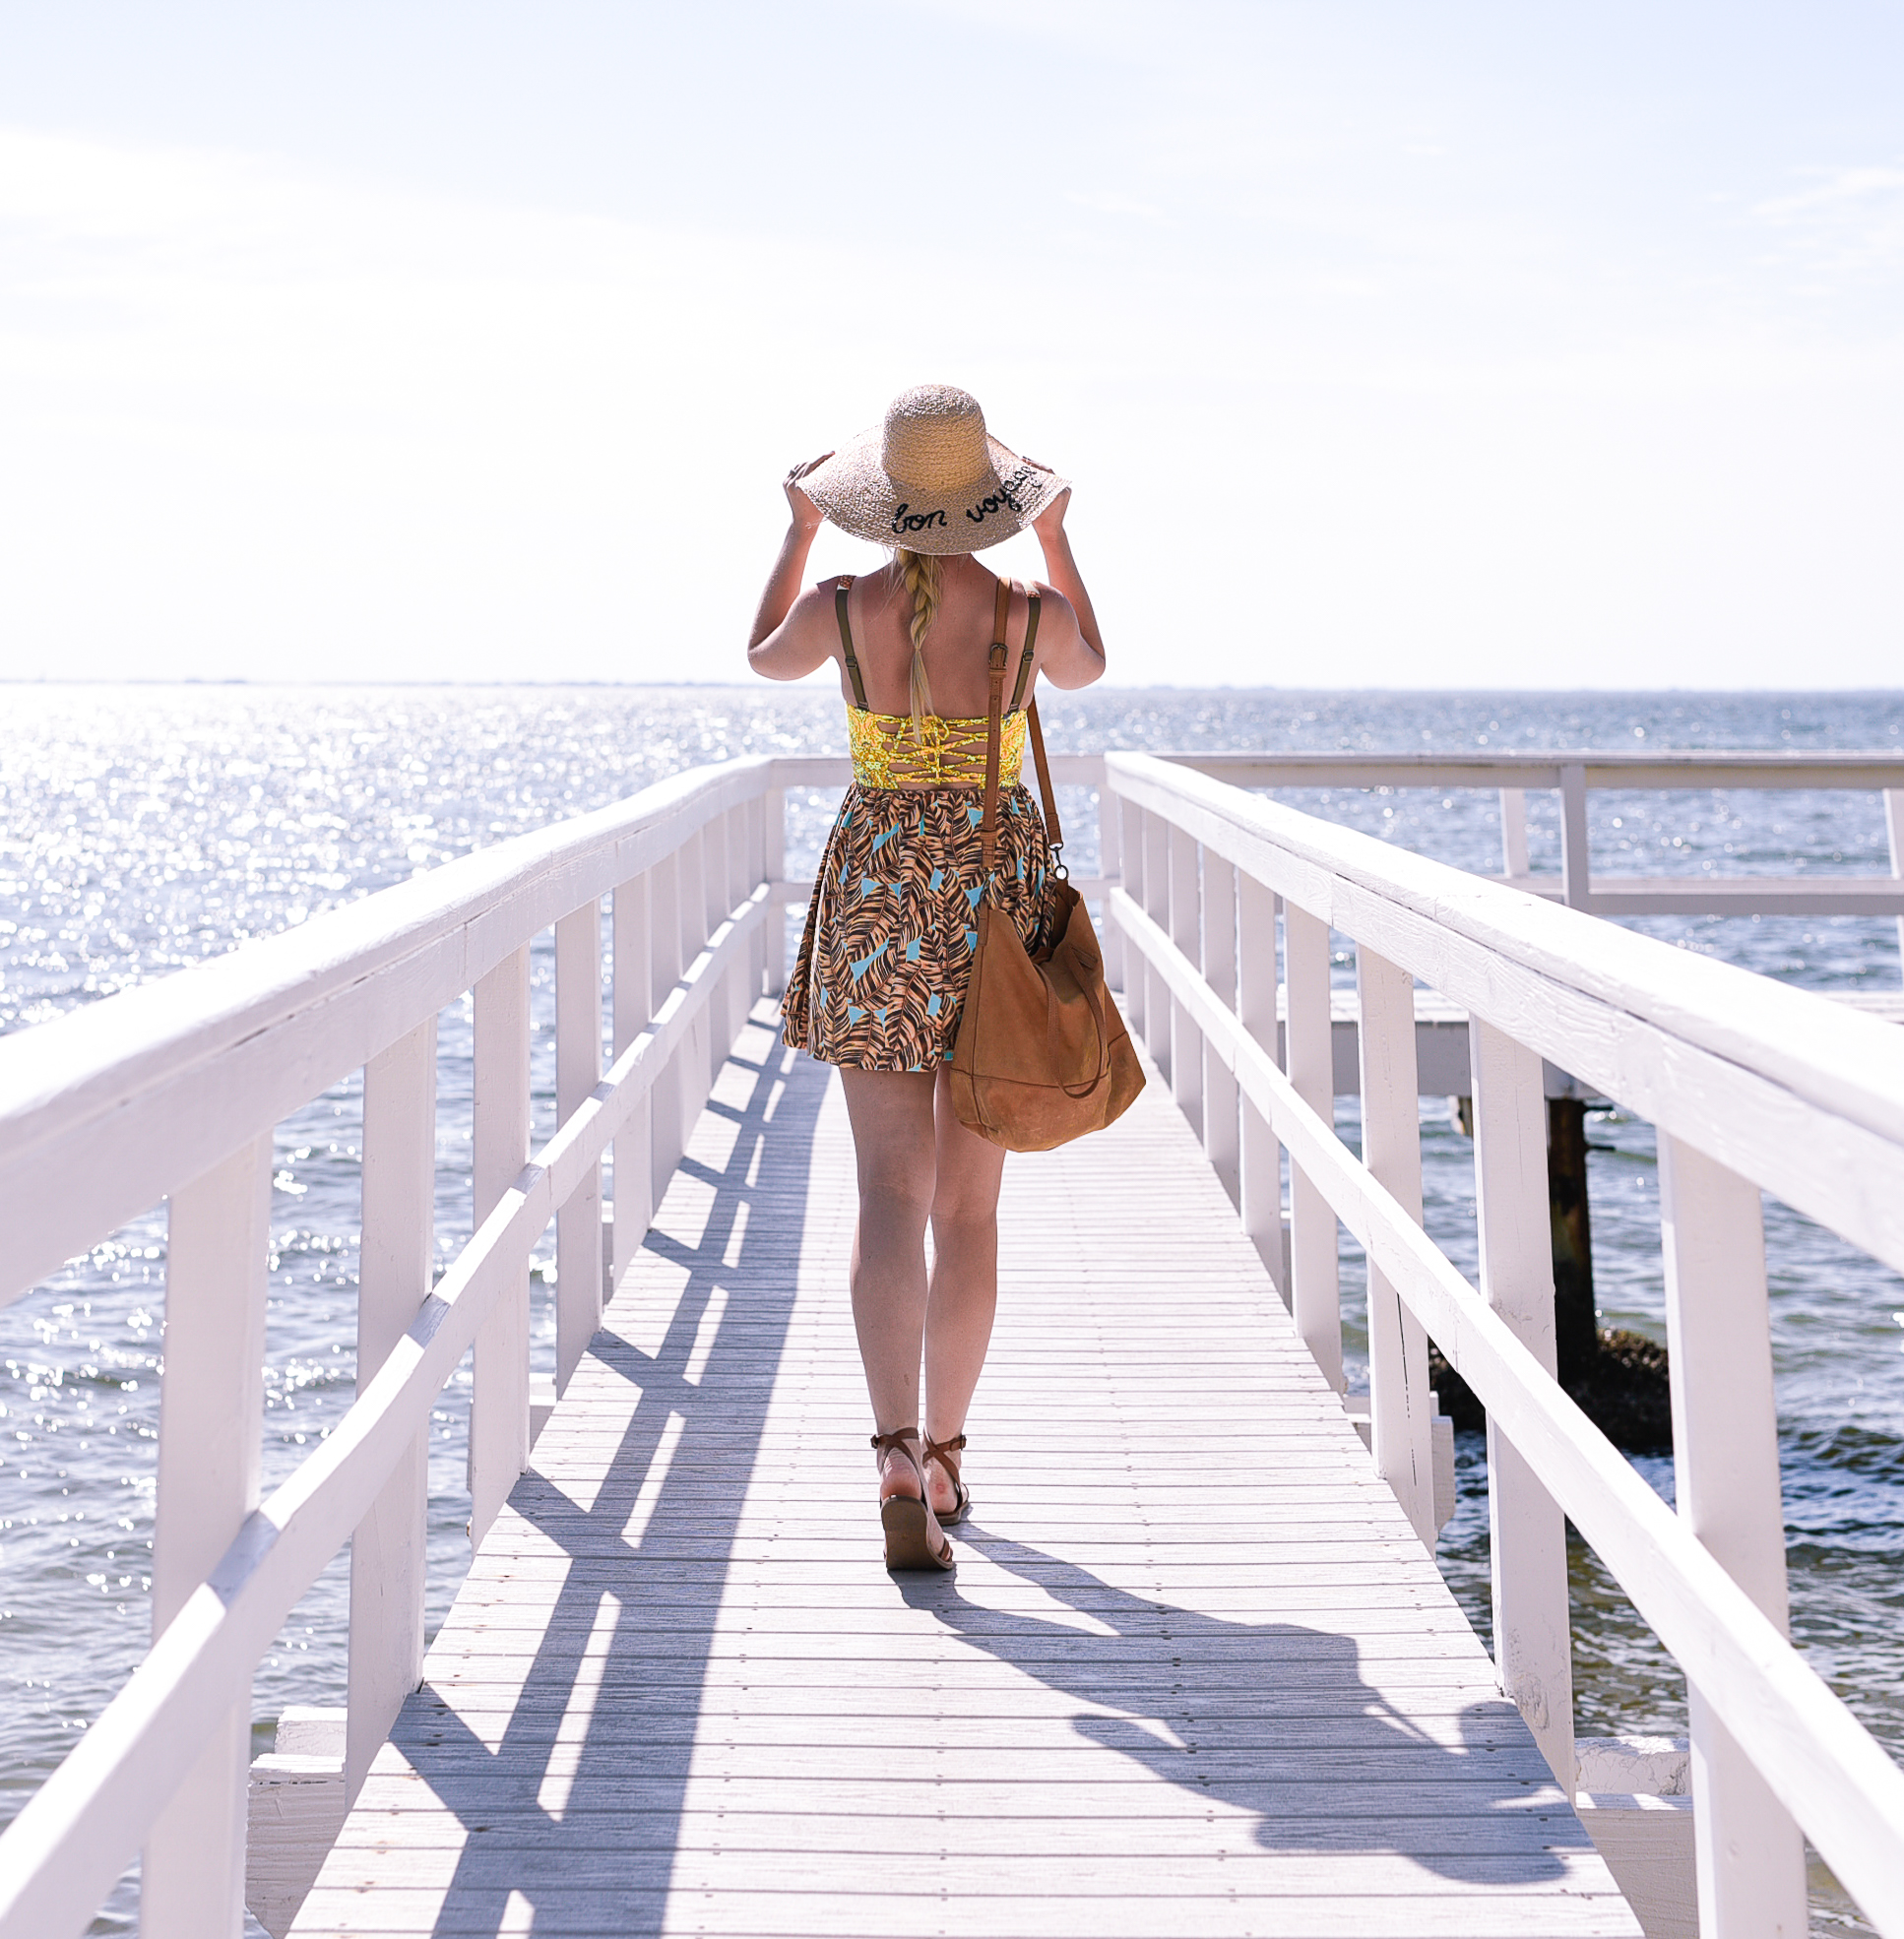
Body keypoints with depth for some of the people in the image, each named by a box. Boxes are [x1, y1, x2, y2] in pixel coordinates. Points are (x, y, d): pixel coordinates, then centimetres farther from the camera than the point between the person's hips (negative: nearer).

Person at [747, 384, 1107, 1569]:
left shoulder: (842, 608, -7)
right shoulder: (1034, 615, -7)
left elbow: (766, 660, 17)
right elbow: (1087, 668, 18)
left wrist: (800, 530, 28)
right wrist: (1056, 538, 27)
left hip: (876, 891, 0)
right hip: (1000, 893, 0)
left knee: (891, 1196, -4)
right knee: (971, 1206, 11)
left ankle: (901, 1466, -20)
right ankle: (945, 1456, 21)